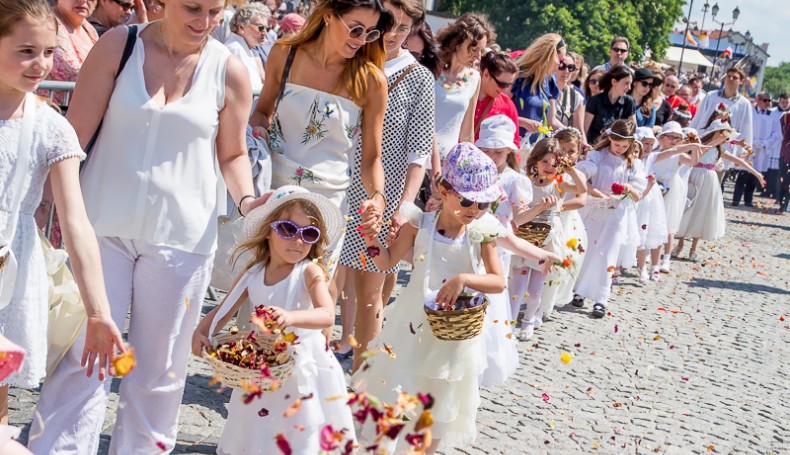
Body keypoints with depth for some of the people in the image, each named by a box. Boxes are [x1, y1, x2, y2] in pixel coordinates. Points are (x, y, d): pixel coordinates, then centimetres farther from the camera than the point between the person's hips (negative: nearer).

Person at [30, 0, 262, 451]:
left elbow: (232, 154, 10)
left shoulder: (229, 70, 0)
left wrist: (247, 200, -9)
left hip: (181, 237, 1)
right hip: (103, 226, -1)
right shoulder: (118, 46, -3)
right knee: (82, 357, -2)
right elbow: (76, 134, -3)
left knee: (160, 367, 9)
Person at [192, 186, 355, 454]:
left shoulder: (310, 272, -15)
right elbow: (223, 311, 8)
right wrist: (201, 332, -11)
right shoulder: (252, 274, -1)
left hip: (302, 368, -4)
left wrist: (291, 317, -46)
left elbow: (327, 316, -28)